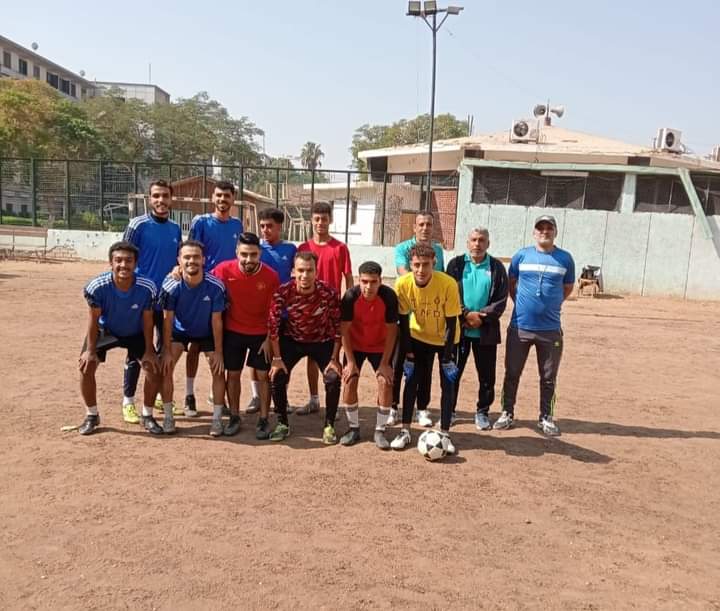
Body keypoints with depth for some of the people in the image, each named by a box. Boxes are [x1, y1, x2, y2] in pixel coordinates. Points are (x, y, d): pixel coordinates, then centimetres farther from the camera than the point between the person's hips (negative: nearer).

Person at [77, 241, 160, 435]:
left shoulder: (147, 288, -31)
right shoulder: (98, 287, -33)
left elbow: (147, 321, -17)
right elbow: (93, 320, -19)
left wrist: (148, 351, -14)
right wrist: (91, 350, -15)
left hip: (136, 333, 0)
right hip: (105, 331, 0)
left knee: (153, 366, -11)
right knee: (86, 366, -12)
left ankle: (148, 416, 9)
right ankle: (92, 415, 10)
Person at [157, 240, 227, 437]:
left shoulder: (215, 286, -29)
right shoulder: (171, 285, -28)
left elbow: (216, 321, -19)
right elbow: (167, 320, -19)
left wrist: (218, 352, -16)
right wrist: (167, 351, -17)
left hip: (207, 332, 0)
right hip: (179, 330, 0)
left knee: (219, 370, -8)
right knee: (165, 367, -13)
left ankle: (217, 418, 7)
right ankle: (168, 416, 3)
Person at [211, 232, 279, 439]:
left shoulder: (271, 276, -17)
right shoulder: (224, 270, -17)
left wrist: (269, 339, -8)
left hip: (261, 334, -1)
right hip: (233, 332, 1)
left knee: (263, 375, 3)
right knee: (233, 374, 9)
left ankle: (263, 420, 15)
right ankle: (234, 417, 24)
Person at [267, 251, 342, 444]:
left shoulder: (328, 293, -26)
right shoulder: (283, 292, -24)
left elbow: (337, 327, -16)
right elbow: (273, 325, -16)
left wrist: (334, 359, -15)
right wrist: (277, 358, -14)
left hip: (322, 342, -1)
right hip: (292, 340, 1)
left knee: (333, 378, -17)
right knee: (277, 377, -13)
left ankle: (329, 426, 4)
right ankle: (282, 424, 9)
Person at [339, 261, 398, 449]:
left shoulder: (389, 296, -26)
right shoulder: (350, 296, -26)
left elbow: (391, 330, -18)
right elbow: (344, 330, -17)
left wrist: (385, 363, -18)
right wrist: (350, 361, -17)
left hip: (380, 346, 0)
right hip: (355, 345, 0)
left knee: (385, 382, -12)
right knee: (349, 381, -9)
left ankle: (380, 431, 1)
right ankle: (353, 428, 9)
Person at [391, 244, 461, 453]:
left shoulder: (448, 284, -30)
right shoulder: (403, 284, -23)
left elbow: (451, 323, -21)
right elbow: (403, 321, -11)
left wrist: (447, 357, -18)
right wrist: (408, 354, -11)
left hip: (445, 339, -1)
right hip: (419, 337, 2)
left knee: (448, 384, -3)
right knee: (411, 381, -2)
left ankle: (445, 434, 7)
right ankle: (405, 431, 8)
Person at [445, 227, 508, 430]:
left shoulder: (497, 267, 3)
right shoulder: (456, 264, 2)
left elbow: (501, 300, -2)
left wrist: (482, 316, -14)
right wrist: (466, 314, -15)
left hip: (486, 331, 0)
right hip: (458, 328, 0)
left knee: (487, 375, 7)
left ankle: (482, 411, 22)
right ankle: (449, 410, 20)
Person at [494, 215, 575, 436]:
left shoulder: (565, 258, 1)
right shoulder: (521, 256, 1)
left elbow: (568, 288, 13)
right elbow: (511, 284, 13)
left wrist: (549, 304, 8)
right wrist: (523, 304, 7)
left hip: (550, 329, 0)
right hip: (520, 327, 0)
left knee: (548, 377, 9)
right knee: (512, 373, 7)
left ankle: (546, 417, 23)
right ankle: (507, 413, 21)